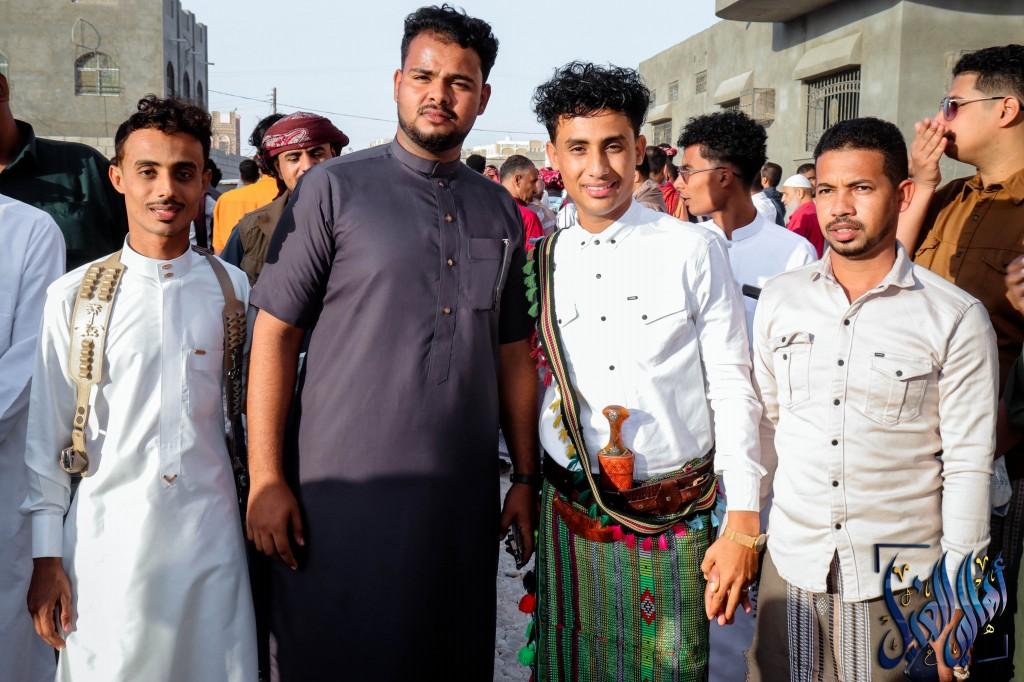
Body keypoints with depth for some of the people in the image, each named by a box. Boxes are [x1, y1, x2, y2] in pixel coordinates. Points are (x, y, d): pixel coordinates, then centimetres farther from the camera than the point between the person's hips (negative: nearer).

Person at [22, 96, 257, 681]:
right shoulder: (73, 296, -2)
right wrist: (45, 555, 1)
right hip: (106, 538, -1)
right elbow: (45, 434, 1)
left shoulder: (233, 289, 2)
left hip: (212, 533, 1)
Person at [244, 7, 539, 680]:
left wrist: (526, 477, 10)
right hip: (346, 491, -3)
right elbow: (276, 333, -5)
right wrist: (266, 479, -10)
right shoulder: (335, 187, -3)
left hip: (465, 495, 4)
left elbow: (512, 353, 13)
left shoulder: (500, 210, 9)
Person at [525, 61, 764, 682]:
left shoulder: (694, 251, -6)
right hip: (571, 522, 3)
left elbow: (732, 389, -6)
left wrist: (742, 523, -8)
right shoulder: (540, 262, 4)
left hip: (675, 524, -2)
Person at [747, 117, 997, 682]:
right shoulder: (779, 300, 1)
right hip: (790, 562, 3)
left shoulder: (955, 318, -9)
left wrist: (957, 598, -6)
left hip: (901, 576, -2)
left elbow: (968, 465, -6)